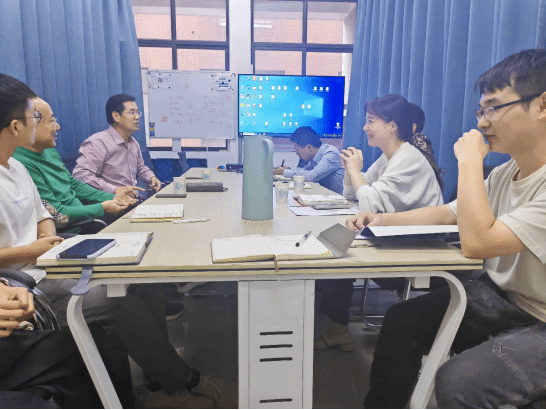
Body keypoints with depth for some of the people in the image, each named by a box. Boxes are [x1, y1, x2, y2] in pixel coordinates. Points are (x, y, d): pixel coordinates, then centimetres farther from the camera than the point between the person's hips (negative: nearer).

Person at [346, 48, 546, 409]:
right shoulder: (505, 174, 2)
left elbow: (477, 242, -33)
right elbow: (444, 213, 9)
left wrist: (470, 161, -23)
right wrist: (384, 220, -5)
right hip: (498, 296, 8)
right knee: (401, 320, 2)